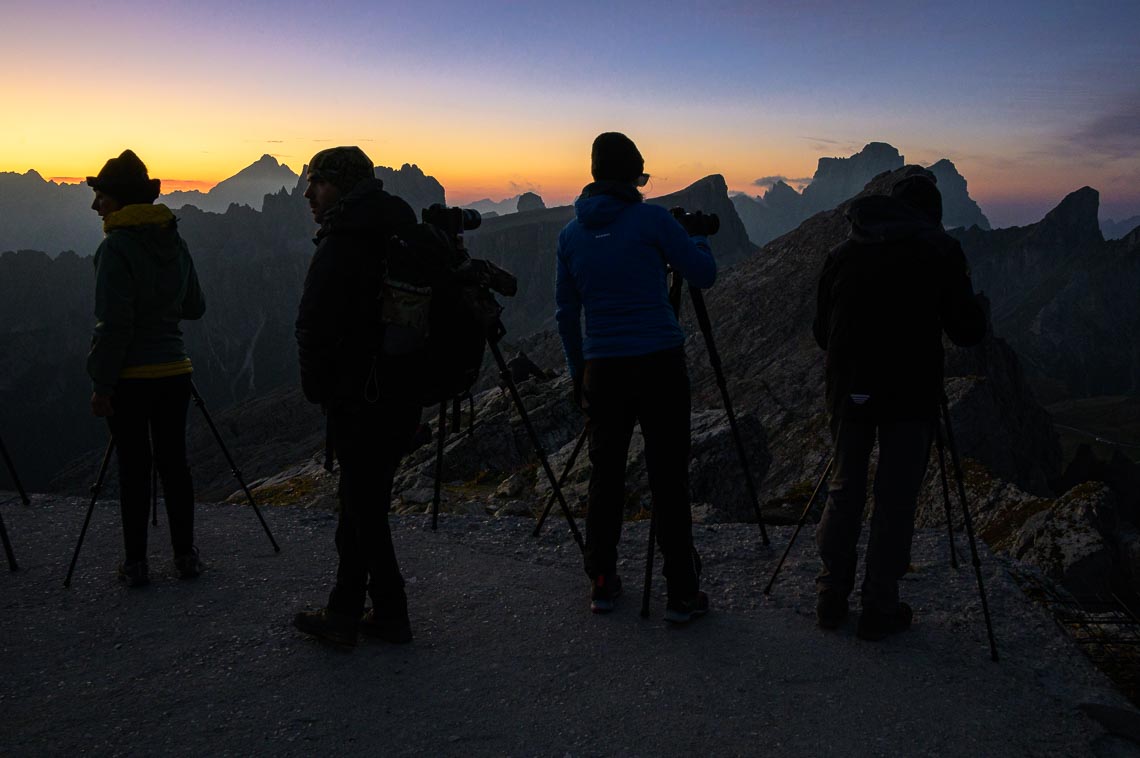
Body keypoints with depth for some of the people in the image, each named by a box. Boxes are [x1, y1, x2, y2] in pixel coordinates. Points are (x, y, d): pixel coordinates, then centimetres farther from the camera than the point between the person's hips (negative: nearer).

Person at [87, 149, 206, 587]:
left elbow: (114, 324, -18)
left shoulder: (116, 248, -14)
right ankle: (186, 555, 17)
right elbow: (195, 307, 14)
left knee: (133, 469, 4)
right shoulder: (175, 242, 6)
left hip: (130, 376, -5)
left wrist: (102, 384, -12)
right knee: (173, 462, 12)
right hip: (174, 371, 5)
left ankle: (136, 564, 12)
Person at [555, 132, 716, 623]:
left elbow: (566, 313, 13)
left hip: (603, 369, 4)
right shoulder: (651, 219, -6)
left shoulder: (571, 233, 8)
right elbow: (704, 274, 0)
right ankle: (682, 594, 6)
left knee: (606, 475, 13)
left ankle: (602, 583, 20)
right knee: (669, 478, 0)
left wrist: (578, 372, 22)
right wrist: (697, 238, 20)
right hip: (660, 363, -3)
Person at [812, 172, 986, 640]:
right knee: (895, 500, 5)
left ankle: (831, 598, 19)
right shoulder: (940, 250, -2)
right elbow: (969, 332, -1)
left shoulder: (844, 251, 7)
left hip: (850, 391, 3)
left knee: (844, 489, 14)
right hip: (910, 395, -3)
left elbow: (822, 332, 10)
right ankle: (879, 609, 11)